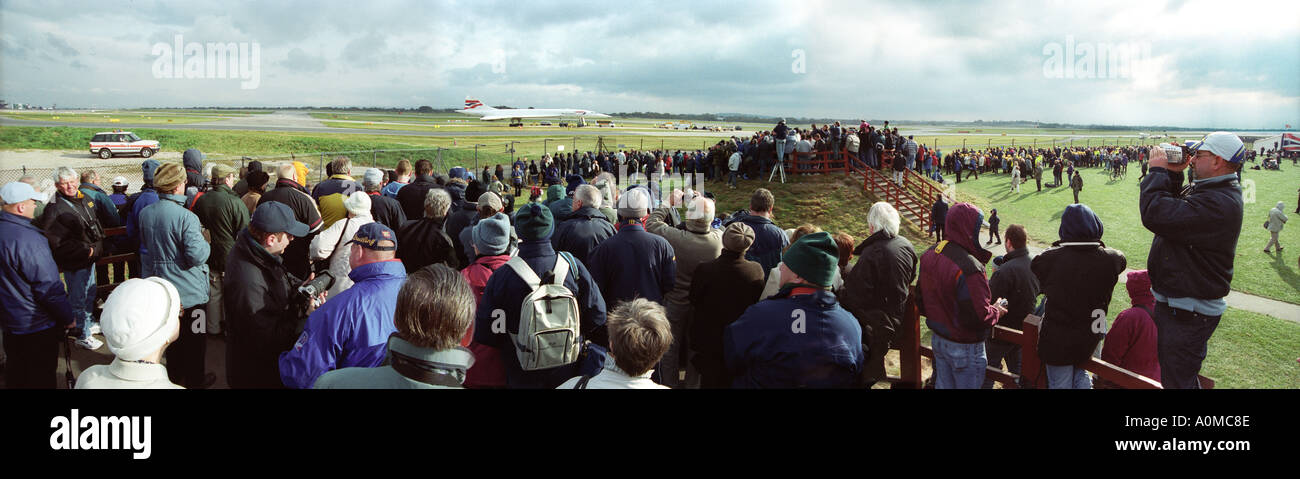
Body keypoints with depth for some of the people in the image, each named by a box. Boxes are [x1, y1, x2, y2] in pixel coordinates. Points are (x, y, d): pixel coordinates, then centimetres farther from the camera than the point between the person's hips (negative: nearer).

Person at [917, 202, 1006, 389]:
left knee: (943, 385, 21)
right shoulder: (969, 268, -29)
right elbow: (978, 317, -27)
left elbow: (922, 300, 8)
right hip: (965, 347, -7)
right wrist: (996, 311, -8)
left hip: (938, 339, 8)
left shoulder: (930, 255, -3)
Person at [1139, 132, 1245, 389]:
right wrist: (1173, 174, 4)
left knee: (1177, 381, -1)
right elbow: (1173, 207, 21)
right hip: (1176, 304, 11)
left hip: (1188, 315, -11)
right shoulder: (1211, 191, 8)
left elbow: (1155, 215, -34)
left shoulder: (1218, 203, -27)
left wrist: (1157, 171, -20)